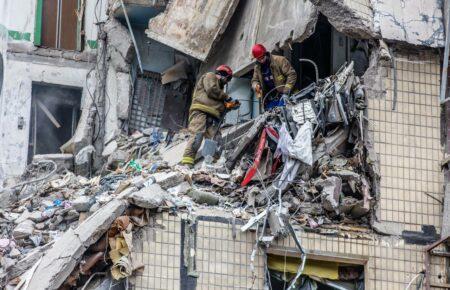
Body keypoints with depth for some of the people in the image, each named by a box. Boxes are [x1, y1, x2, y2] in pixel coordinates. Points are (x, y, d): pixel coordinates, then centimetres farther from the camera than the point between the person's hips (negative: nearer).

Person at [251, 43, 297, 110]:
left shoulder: (279, 60, -8)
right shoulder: (257, 67, 10)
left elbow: (292, 74, -9)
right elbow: (254, 80, 21)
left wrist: (286, 92, -15)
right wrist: (255, 85, -6)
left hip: (282, 97, -5)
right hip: (269, 101, 6)